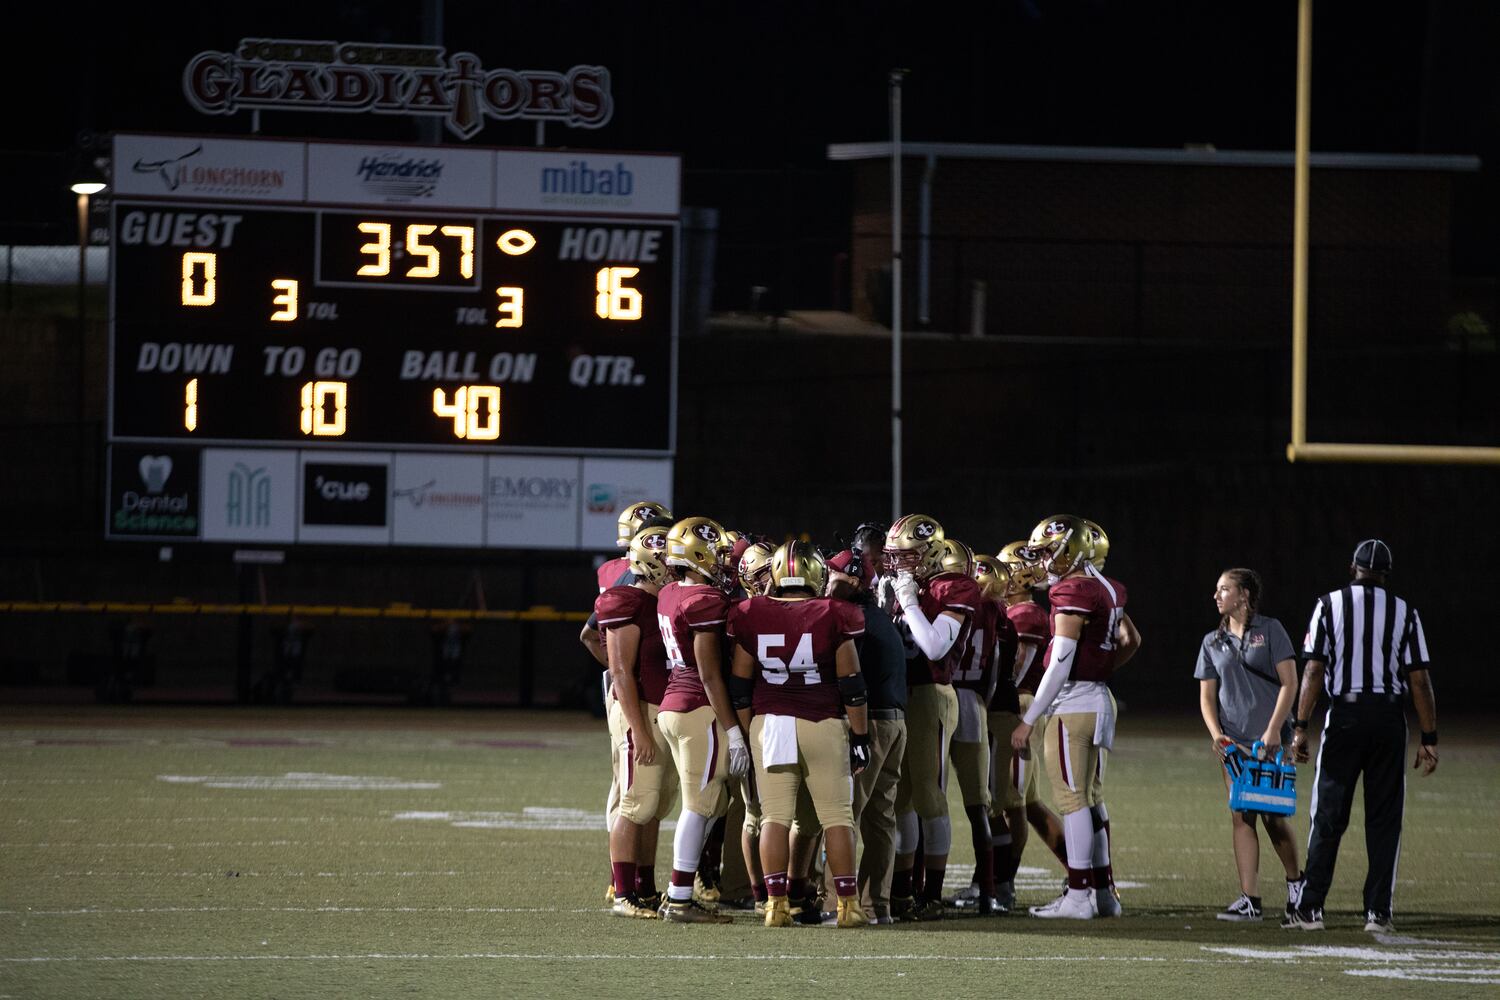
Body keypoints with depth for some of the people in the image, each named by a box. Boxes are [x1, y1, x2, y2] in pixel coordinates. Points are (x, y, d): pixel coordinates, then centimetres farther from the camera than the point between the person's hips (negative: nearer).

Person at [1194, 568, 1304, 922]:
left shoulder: (1270, 630, 1)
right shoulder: (1213, 642, 13)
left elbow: (1289, 683, -4)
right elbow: (1207, 696, 12)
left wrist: (1274, 730, -13)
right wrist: (1216, 734, -6)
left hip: (1271, 737, -4)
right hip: (1233, 742, 4)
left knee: (1273, 816, -5)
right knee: (1241, 816, -3)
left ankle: (1295, 880, 19)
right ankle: (1249, 900, -4)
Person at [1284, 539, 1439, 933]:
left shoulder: (1330, 604, 3)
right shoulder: (1404, 613, 5)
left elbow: (1313, 670, -4)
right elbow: (1419, 680, 2)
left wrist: (1300, 727, -3)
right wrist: (1429, 740, 5)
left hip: (1345, 714, -1)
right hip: (1390, 718, 1)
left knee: (1328, 815, 3)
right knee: (1384, 818, 5)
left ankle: (1311, 908, 0)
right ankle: (1378, 911, 2)